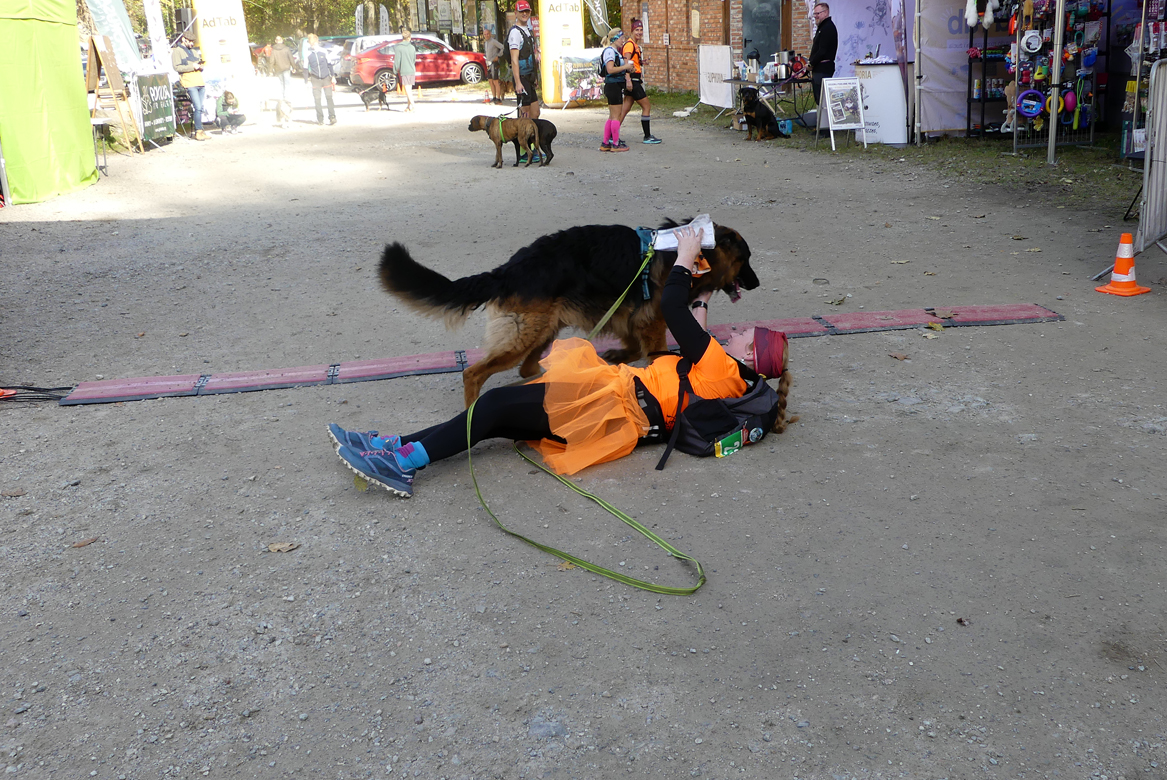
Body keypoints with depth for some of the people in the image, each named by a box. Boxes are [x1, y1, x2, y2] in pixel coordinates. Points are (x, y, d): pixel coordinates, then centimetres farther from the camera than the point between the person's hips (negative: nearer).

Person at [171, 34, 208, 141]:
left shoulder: (194, 51, 26)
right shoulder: (177, 51, 2)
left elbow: (200, 64, 32)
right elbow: (177, 67, -9)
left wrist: (200, 66, 7)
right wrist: (192, 66, -14)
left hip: (200, 83, 7)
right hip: (190, 84, -7)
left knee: (200, 108, 5)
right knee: (198, 108, -15)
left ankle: (199, 131, 10)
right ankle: (199, 131, -11)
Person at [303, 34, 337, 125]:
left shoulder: (323, 51, 2)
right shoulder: (307, 53, 0)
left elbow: (329, 64, 9)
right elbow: (306, 68, 4)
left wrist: (332, 76, 6)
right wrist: (307, 80, 1)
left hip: (326, 78, 0)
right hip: (315, 79, 0)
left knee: (329, 97, -6)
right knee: (317, 100, 0)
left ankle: (332, 117, -3)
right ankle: (320, 119, 6)